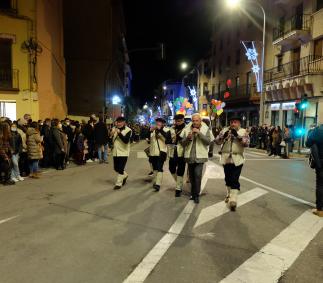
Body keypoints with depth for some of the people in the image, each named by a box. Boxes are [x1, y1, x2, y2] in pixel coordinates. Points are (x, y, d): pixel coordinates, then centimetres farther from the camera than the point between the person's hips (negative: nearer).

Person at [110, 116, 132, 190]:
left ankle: (118, 183, 10)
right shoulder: (114, 129, 6)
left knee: (120, 169, -5)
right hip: (115, 152, 6)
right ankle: (125, 176, 40)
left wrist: (119, 133, -29)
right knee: (116, 168, 14)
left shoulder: (128, 130, -10)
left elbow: (126, 140, -23)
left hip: (124, 152, -6)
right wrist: (111, 135, -16)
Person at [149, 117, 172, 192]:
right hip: (153, 152, 5)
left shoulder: (166, 130, -1)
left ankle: (158, 184, -19)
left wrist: (160, 130, -25)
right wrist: (150, 130, -19)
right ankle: (155, 182, 31)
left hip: (161, 152, -5)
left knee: (159, 167, -13)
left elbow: (168, 137, -20)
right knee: (154, 168, 16)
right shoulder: (152, 129, 11)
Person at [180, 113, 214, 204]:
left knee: (197, 175, -13)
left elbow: (208, 141, -12)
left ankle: (196, 195, -1)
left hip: (200, 156, -3)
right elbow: (182, 143, 3)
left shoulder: (206, 129, -1)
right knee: (191, 176, 12)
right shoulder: (187, 129, 2)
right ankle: (193, 193, 29)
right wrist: (188, 138, -17)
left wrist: (199, 133, -21)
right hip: (190, 156, 3)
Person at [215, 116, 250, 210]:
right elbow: (217, 141, 1)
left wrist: (237, 135, -23)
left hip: (237, 159, -3)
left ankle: (233, 200, -9)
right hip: (226, 159, 4)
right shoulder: (225, 130, 7)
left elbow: (246, 143, -12)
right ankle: (229, 194, 35)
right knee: (228, 178, 16)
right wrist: (223, 136, -18)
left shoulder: (243, 132, 1)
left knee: (234, 180, -9)